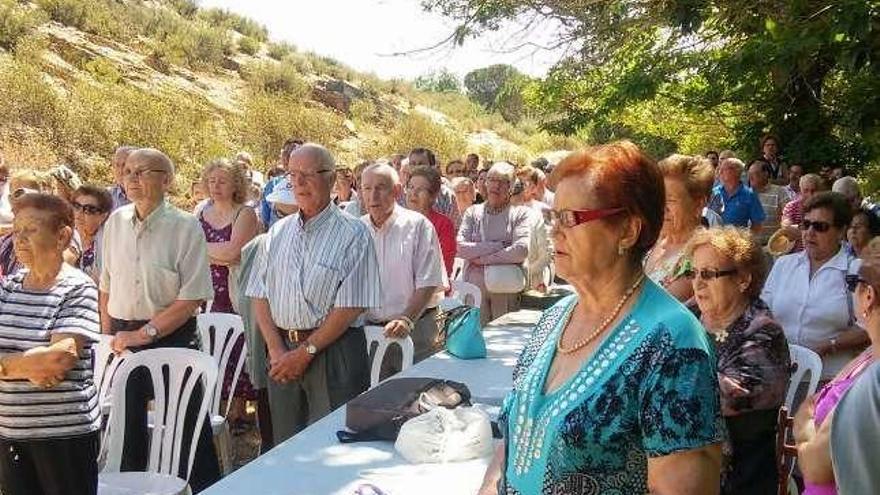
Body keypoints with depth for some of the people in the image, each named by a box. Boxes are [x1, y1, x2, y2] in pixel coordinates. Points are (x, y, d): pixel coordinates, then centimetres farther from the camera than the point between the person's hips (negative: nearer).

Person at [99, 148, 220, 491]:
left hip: (172, 338, -5)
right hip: (122, 336, 5)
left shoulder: (186, 227, -11)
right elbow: (106, 285, 13)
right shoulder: (116, 222, 4)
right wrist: (109, 335, 6)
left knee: (188, 430, 2)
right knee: (126, 427, 15)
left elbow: (192, 298, -14)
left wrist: (144, 334, -15)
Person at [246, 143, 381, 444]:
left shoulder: (352, 234, -6)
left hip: (334, 353, -5)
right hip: (282, 352, 5)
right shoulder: (278, 233, 10)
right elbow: (259, 296, 7)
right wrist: (277, 351, -5)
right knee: (284, 446, 14)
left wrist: (306, 352, -12)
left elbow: (350, 307, -12)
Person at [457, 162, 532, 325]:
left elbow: (522, 251, -12)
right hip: (475, 286, 1)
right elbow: (461, 248, -4)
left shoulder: (520, 213, 3)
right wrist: (499, 246, -10)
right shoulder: (473, 212, 9)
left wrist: (482, 259, -8)